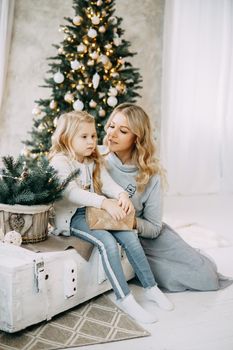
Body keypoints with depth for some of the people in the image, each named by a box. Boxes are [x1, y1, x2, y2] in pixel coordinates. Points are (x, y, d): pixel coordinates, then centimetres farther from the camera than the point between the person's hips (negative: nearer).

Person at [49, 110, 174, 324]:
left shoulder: (94, 162, 13)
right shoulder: (60, 162, -12)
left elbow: (107, 182, 0)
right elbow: (72, 193, -26)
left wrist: (122, 195, -23)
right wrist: (105, 203, -38)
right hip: (71, 216, -6)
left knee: (130, 236, -12)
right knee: (107, 242, -28)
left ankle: (151, 288, 1)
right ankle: (124, 298, -18)